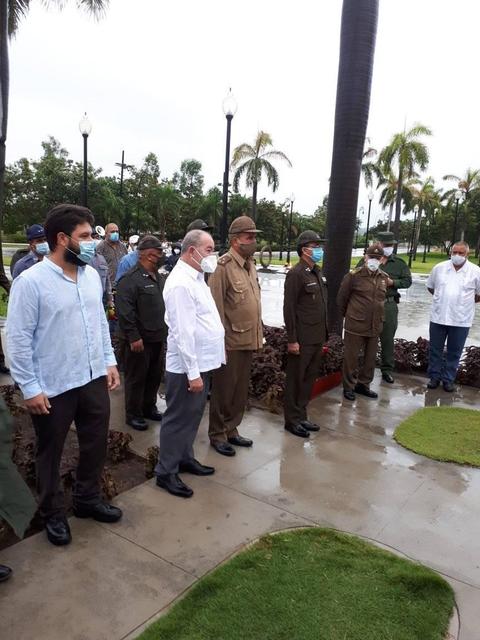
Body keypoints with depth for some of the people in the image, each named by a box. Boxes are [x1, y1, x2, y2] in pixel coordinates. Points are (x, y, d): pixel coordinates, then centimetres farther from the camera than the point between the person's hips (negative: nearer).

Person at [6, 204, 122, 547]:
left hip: (94, 379, 6)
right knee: (51, 454, 15)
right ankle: (53, 514, 37)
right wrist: (30, 388, -14)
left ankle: (88, 499, 42)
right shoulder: (31, 281, -16)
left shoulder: (92, 275, 3)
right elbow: (18, 338, -14)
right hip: (53, 388, -6)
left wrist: (109, 361, 8)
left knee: (96, 444, 18)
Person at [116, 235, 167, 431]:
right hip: (139, 340, -8)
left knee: (154, 376, 17)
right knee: (136, 378, 3)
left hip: (157, 338, 8)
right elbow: (125, 311, -20)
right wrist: (133, 337, -21)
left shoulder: (159, 278, 13)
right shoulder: (131, 278, -15)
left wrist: (166, 330, 16)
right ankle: (133, 414, 17)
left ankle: (149, 407, 33)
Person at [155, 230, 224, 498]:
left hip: (202, 362, 10)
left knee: (193, 416, 21)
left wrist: (200, 368, 17)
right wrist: (193, 373, -23)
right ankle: (166, 472, 18)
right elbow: (183, 332, -24)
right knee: (178, 419, 4)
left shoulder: (196, 278, 11)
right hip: (187, 366, -10)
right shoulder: (181, 283, -20)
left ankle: (185, 458, 37)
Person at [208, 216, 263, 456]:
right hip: (231, 341, -8)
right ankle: (217, 434, 23)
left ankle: (231, 430, 33)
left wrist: (258, 335, 14)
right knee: (223, 390, 7)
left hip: (249, 341, 8)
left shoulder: (250, 264, 11)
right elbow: (216, 306, -16)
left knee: (241, 391, 17)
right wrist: (221, 339, -16)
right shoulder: (223, 265, -14)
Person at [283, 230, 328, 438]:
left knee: (309, 378, 15)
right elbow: (289, 309, -15)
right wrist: (292, 340, -17)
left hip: (317, 338, 8)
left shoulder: (317, 272, 13)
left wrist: (324, 336, 15)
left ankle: (301, 416, 27)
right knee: (295, 379, 4)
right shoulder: (295, 274, -12)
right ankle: (292, 420, 16)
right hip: (302, 339, -8)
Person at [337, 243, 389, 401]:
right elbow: (341, 298, 0)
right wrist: (348, 315, 9)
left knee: (371, 358, 14)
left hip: (375, 326, 5)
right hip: (355, 325, -5)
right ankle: (349, 387, 19)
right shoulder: (354, 275, -9)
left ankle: (363, 384, 31)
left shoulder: (384, 278, 6)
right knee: (351, 357, 4)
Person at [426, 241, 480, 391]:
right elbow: (430, 286, 14)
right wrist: (442, 299, 9)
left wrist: (466, 301, 2)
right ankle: (434, 377, 24)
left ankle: (448, 379, 22)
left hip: (461, 320, -1)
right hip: (438, 317, 2)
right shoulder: (439, 268, 1)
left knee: (454, 352, 9)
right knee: (435, 350, 10)